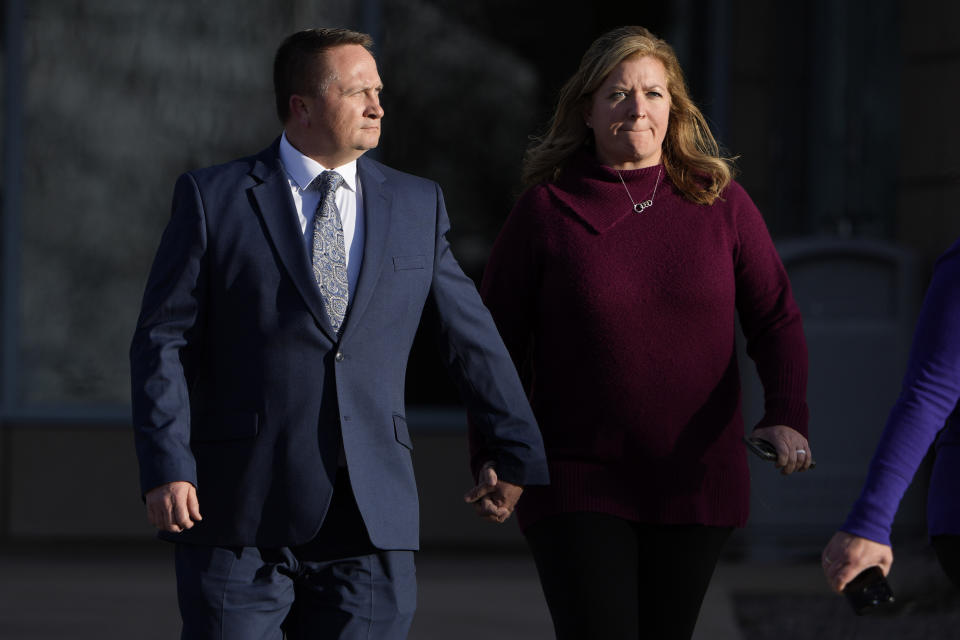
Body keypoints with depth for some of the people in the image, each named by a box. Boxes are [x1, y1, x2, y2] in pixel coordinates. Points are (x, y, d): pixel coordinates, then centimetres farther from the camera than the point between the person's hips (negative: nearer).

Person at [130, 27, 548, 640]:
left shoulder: (418, 205, 11)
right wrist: (166, 469, -11)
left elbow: (473, 337, 18)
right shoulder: (212, 198, 2)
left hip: (372, 522, 2)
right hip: (240, 519, -2)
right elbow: (164, 340, -1)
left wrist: (514, 453, 22)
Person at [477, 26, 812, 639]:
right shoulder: (545, 211, -2)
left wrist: (788, 416, -14)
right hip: (579, 487, -2)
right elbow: (496, 341, 4)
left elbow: (776, 320, 3)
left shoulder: (721, 203, 3)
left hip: (693, 484, 2)